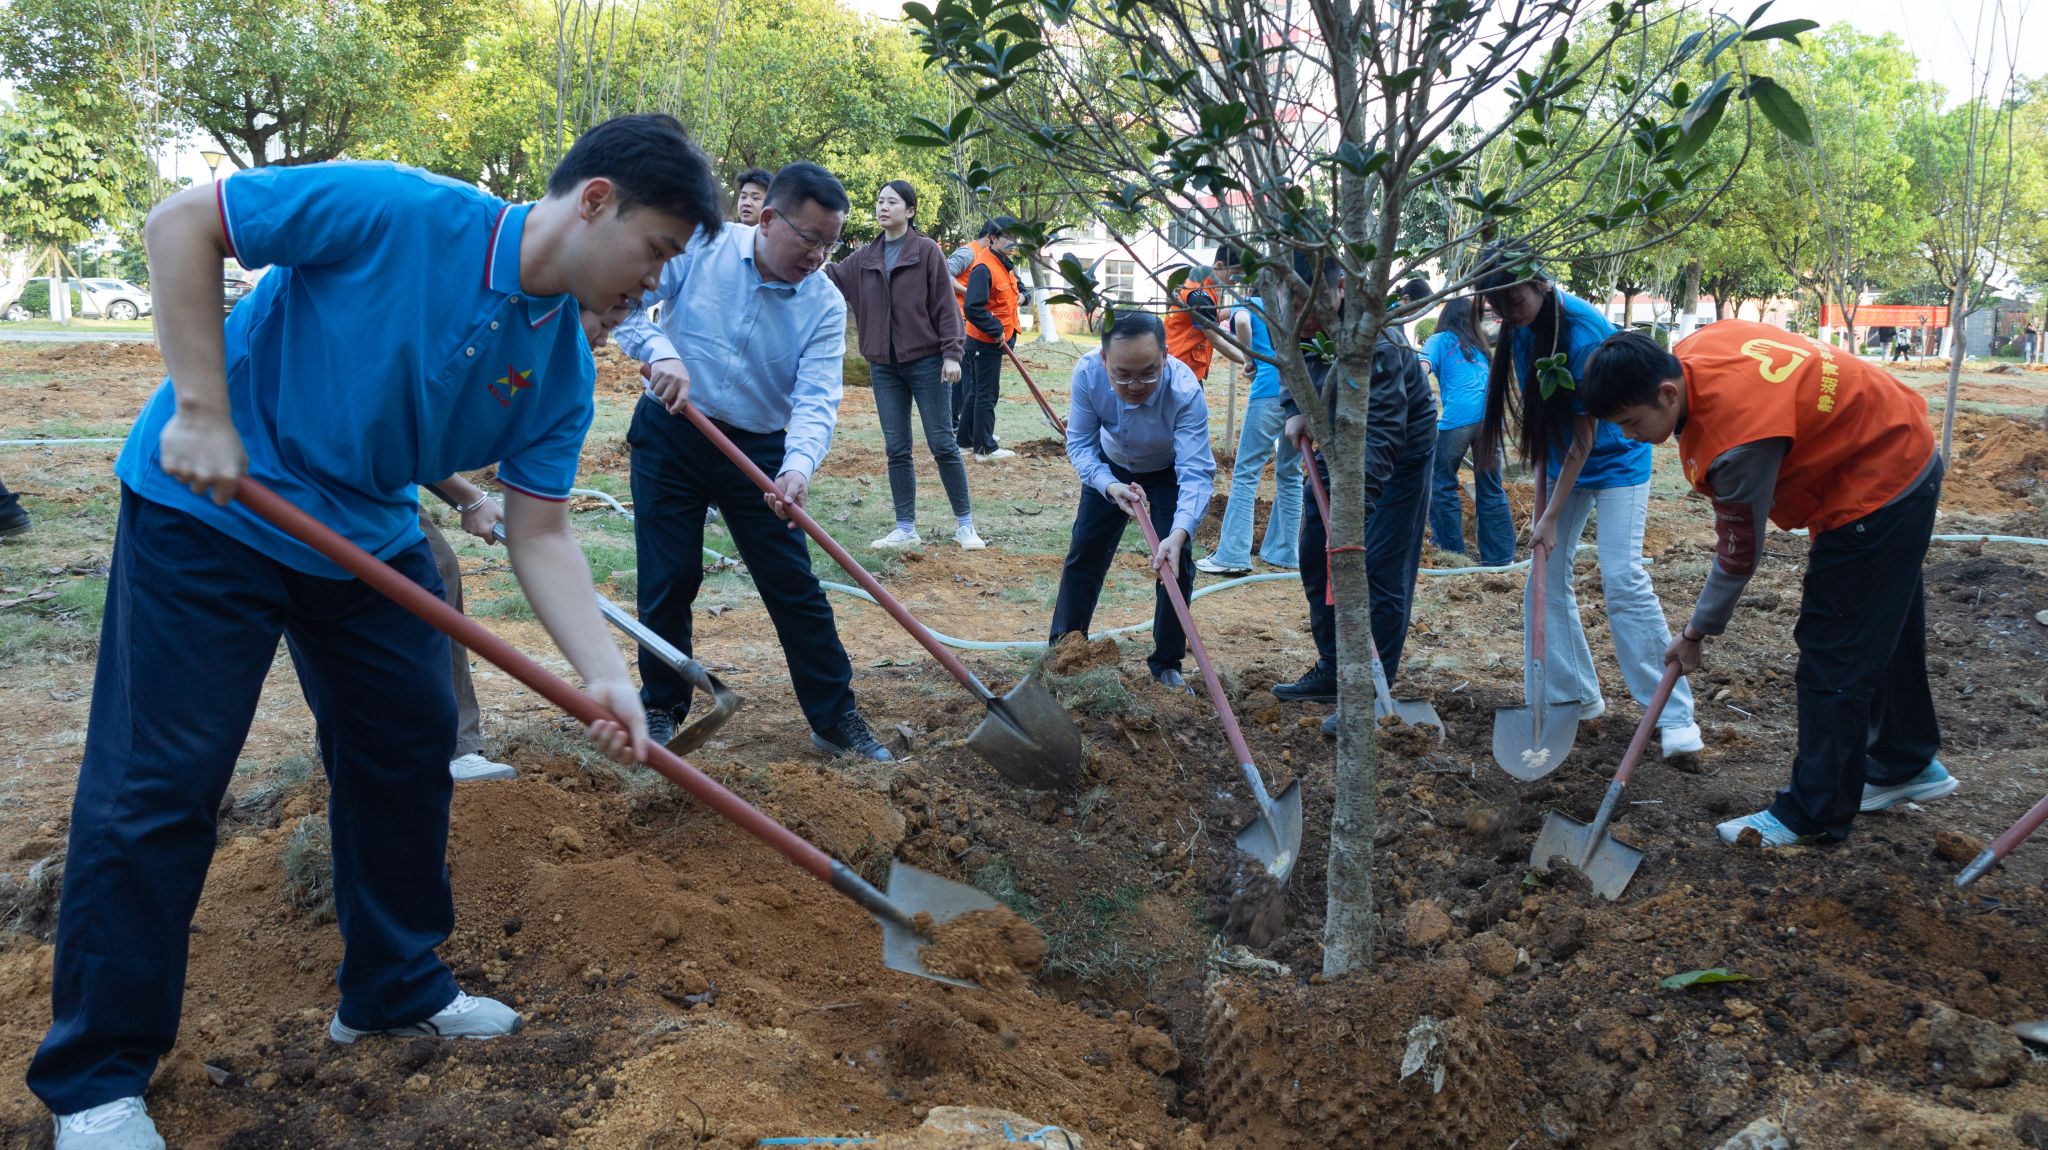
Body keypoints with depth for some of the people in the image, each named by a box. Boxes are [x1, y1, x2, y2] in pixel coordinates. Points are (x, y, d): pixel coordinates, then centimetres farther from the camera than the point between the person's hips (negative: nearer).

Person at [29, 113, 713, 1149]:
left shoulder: (562, 370, -6)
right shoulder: (396, 212, -25)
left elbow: (540, 533, -5)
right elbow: (180, 221, -18)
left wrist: (604, 676, -18)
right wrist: (201, 409, -23)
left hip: (368, 539, 7)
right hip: (205, 510, -6)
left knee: (409, 749, 9)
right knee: (157, 783, -4)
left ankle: (395, 991, 29)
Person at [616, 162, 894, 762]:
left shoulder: (825, 304, -8)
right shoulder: (701, 248, -10)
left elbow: (816, 401, -17)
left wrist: (797, 468, -36)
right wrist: (660, 351, -32)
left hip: (758, 451, 1)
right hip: (669, 438, -1)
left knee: (796, 587, 1)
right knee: (669, 580, 4)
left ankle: (836, 718, 11)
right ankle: (661, 708, 24)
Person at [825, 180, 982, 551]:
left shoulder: (927, 251, -4)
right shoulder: (865, 258, 10)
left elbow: (945, 305, -6)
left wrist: (951, 354, -11)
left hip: (926, 361, -5)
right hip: (884, 367, 5)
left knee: (942, 444, -1)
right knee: (897, 450, 7)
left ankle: (965, 524, 10)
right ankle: (906, 529, 14)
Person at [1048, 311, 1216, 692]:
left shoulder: (1185, 390, -40)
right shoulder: (1088, 372, -34)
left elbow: (1196, 474, -42)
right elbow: (1079, 443, -22)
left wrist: (1179, 534, -59)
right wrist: (1110, 486, -41)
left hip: (1169, 472, -2)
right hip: (1112, 467, 2)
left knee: (1175, 562, -10)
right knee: (1084, 554, 3)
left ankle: (1167, 665, 7)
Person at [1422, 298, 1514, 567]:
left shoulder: (1440, 340, 14)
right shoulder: (1480, 346, 29)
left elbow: (1422, 369, -3)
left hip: (1457, 417, -5)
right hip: (1490, 415, 5)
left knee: (1442, 485, 7)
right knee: (1491, 489, 10)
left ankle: (1452, 551, 6)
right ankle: (1500, 557, 12)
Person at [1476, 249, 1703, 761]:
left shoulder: (1582, 332, -29)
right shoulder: (1521, 326, -7)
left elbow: (1584, 437, -24)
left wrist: (1551, 517, -22)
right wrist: (1544, 504, -1)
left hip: (1614, 459, -7)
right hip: (1563, 461, 7)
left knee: (1623, 579, -16)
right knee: (1546, 578, 3)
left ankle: (1675, 715, -10)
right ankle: (1576, 695, 13)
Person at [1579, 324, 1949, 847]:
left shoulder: (1735, 443, -35)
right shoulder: (1694, 349, -11)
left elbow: (1740, 554, -21)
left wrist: (1695, 635, -8)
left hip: (1874, 490, -10)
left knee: (1832, 657, -5)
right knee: (1884, 633, 23)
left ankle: (1813, 815, 5)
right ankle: (1908, 764, 41)